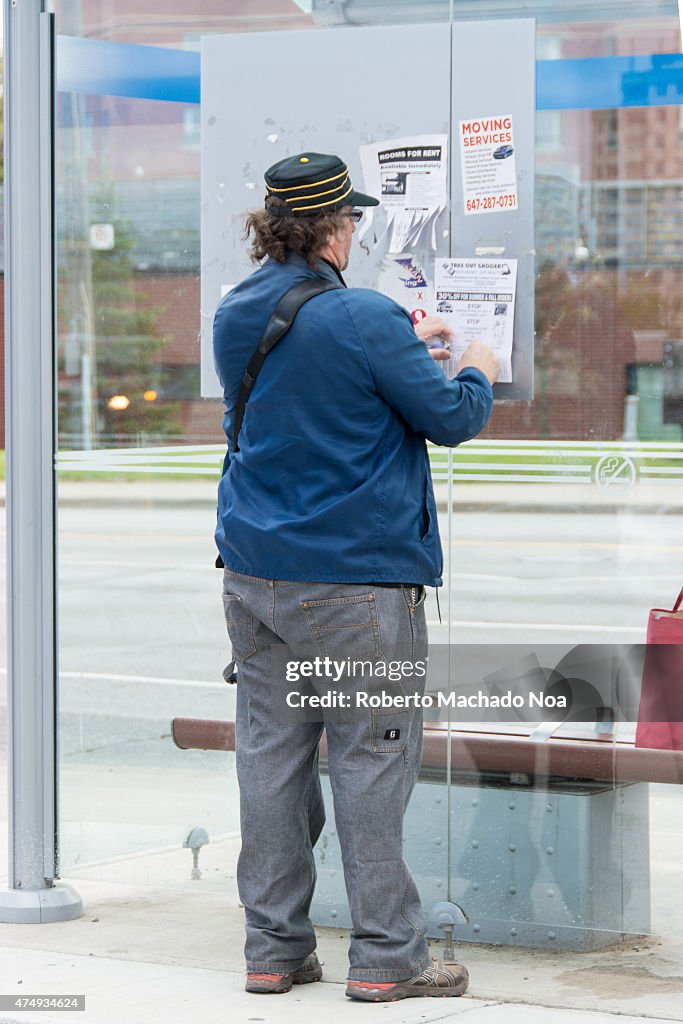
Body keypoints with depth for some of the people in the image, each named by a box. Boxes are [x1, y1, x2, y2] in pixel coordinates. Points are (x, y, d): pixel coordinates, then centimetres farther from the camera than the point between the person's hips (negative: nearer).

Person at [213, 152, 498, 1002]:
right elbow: (451, 418, -8)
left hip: (253, 573, 7)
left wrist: (403, 344, 31)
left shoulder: (235, 316, 7)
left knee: (271, 755, 9)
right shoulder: (361, 318, -15)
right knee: (370, 757, 0)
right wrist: (479, 372, 13)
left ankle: (273, 948, 14)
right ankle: (385, 955, 4)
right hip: (354, 577, -7)